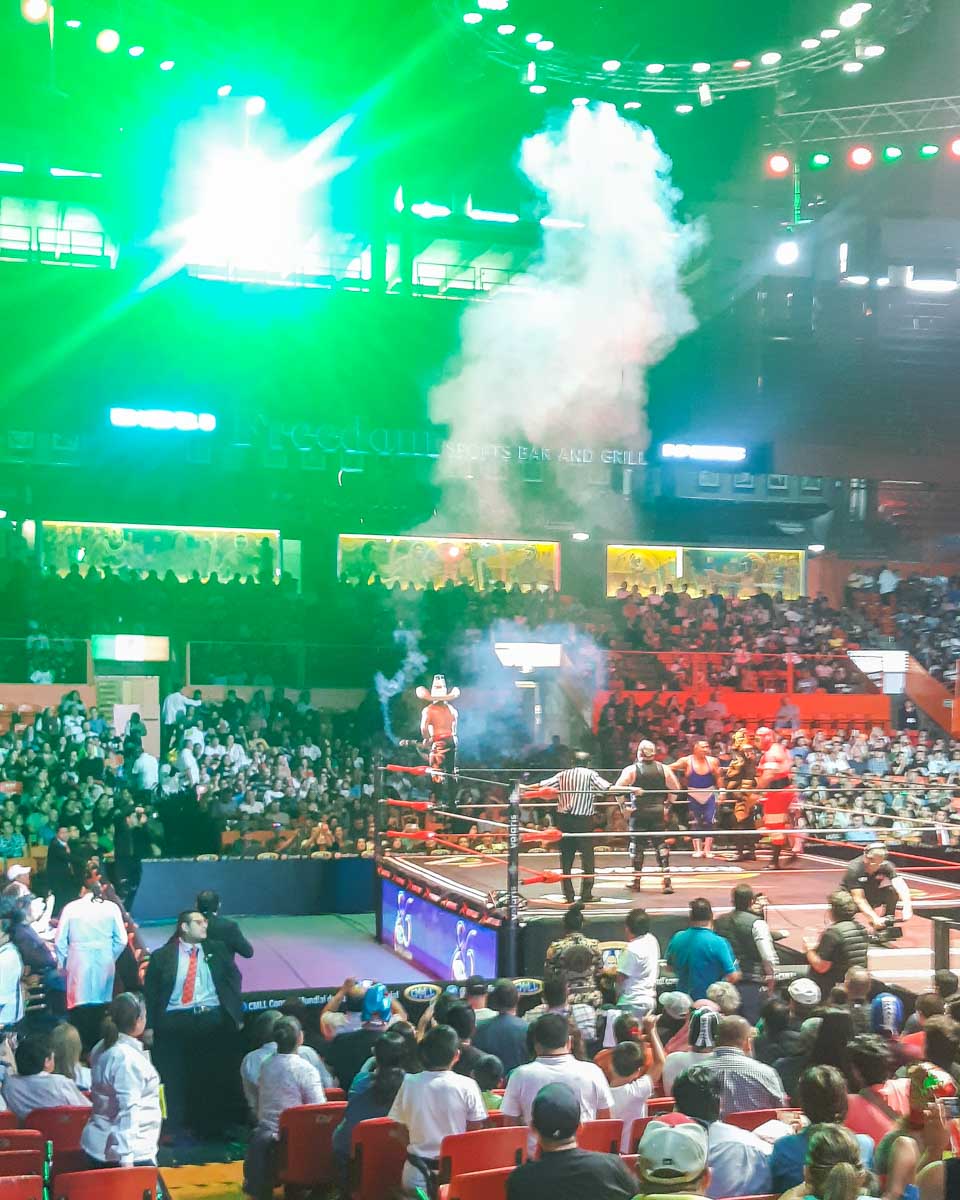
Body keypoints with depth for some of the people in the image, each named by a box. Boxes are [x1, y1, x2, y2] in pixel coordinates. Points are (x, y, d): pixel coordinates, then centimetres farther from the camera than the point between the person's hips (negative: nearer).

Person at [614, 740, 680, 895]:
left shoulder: (631, 770, -4)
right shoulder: (664, 769, 4)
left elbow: (617, 789, -13)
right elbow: (676, 789, 4)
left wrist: (623, 807, -5)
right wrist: (667, 806, 12)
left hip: (639, 812, -2)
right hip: (658, 811, 2)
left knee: (637, 846, 8)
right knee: (661, 845, 5)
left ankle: (637, 881, 16)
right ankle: (667, 881, -4)